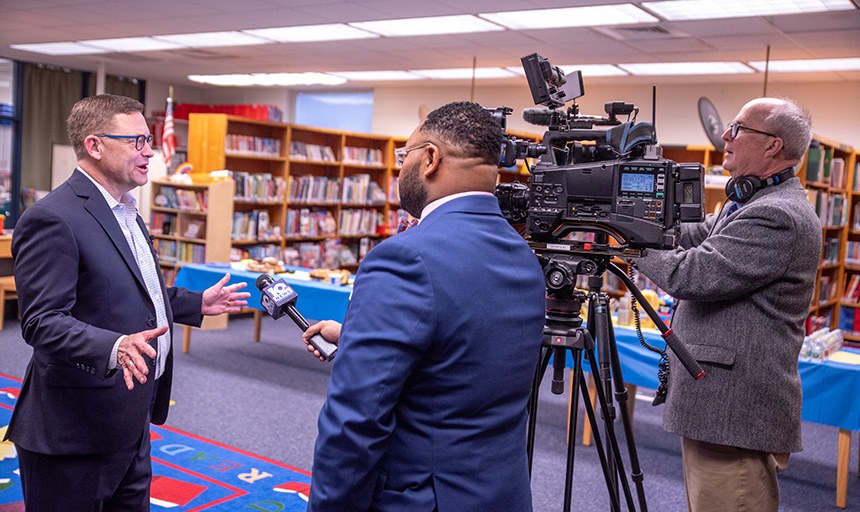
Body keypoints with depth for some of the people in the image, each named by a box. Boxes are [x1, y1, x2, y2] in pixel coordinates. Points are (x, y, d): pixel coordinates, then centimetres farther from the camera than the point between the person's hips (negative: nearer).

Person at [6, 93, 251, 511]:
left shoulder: (125, 212, 15)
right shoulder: (53, 218, -19)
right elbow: (42, 322, -25)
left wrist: (198, 304, 20)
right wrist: (115, 348, -39)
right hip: (76, 431, -9)